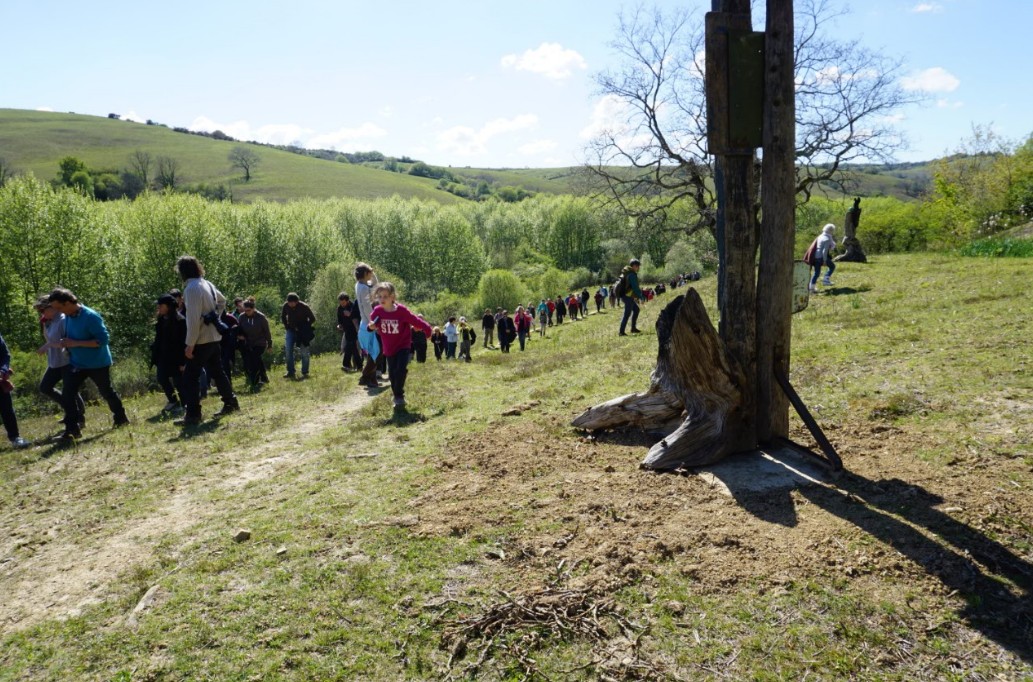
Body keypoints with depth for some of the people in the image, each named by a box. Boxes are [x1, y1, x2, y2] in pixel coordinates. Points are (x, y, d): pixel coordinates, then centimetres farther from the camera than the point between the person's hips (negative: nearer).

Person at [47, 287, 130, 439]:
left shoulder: (90, 317, -23)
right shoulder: (67, 317, 2)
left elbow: (103, 339, -27)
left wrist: (76, 343, -27)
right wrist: (66, 343, 2)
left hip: (97, 363, -6)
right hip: (76, 362, 6)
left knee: (106, 392, 11)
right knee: (68, 394, -6)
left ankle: (121, 418, 32)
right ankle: (72, 429, -3)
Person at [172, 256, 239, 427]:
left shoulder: (192, 288, -17)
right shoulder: (207, 284, 10)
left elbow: (193, 319, -22)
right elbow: (222, 301, 28)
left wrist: (190, 345, -19)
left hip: (202, 340, -9)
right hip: (214, 337, 9)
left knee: (190, 376, -4)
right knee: (216, 371, 19)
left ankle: (192, 415, -5)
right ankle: (231, 403, 27)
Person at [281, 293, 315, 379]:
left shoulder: (304, 307, -18)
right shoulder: (286, 306, -9)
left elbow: (312, 319, -7)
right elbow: (282, 317, 11)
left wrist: (305, 328, -10)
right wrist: (287, 326, 2)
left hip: (302, 332, -3)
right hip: (291, 330, 3)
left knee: (304, 352, -3)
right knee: (288, 350, -2)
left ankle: (305, 373, 5)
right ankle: (290, 372, 7)